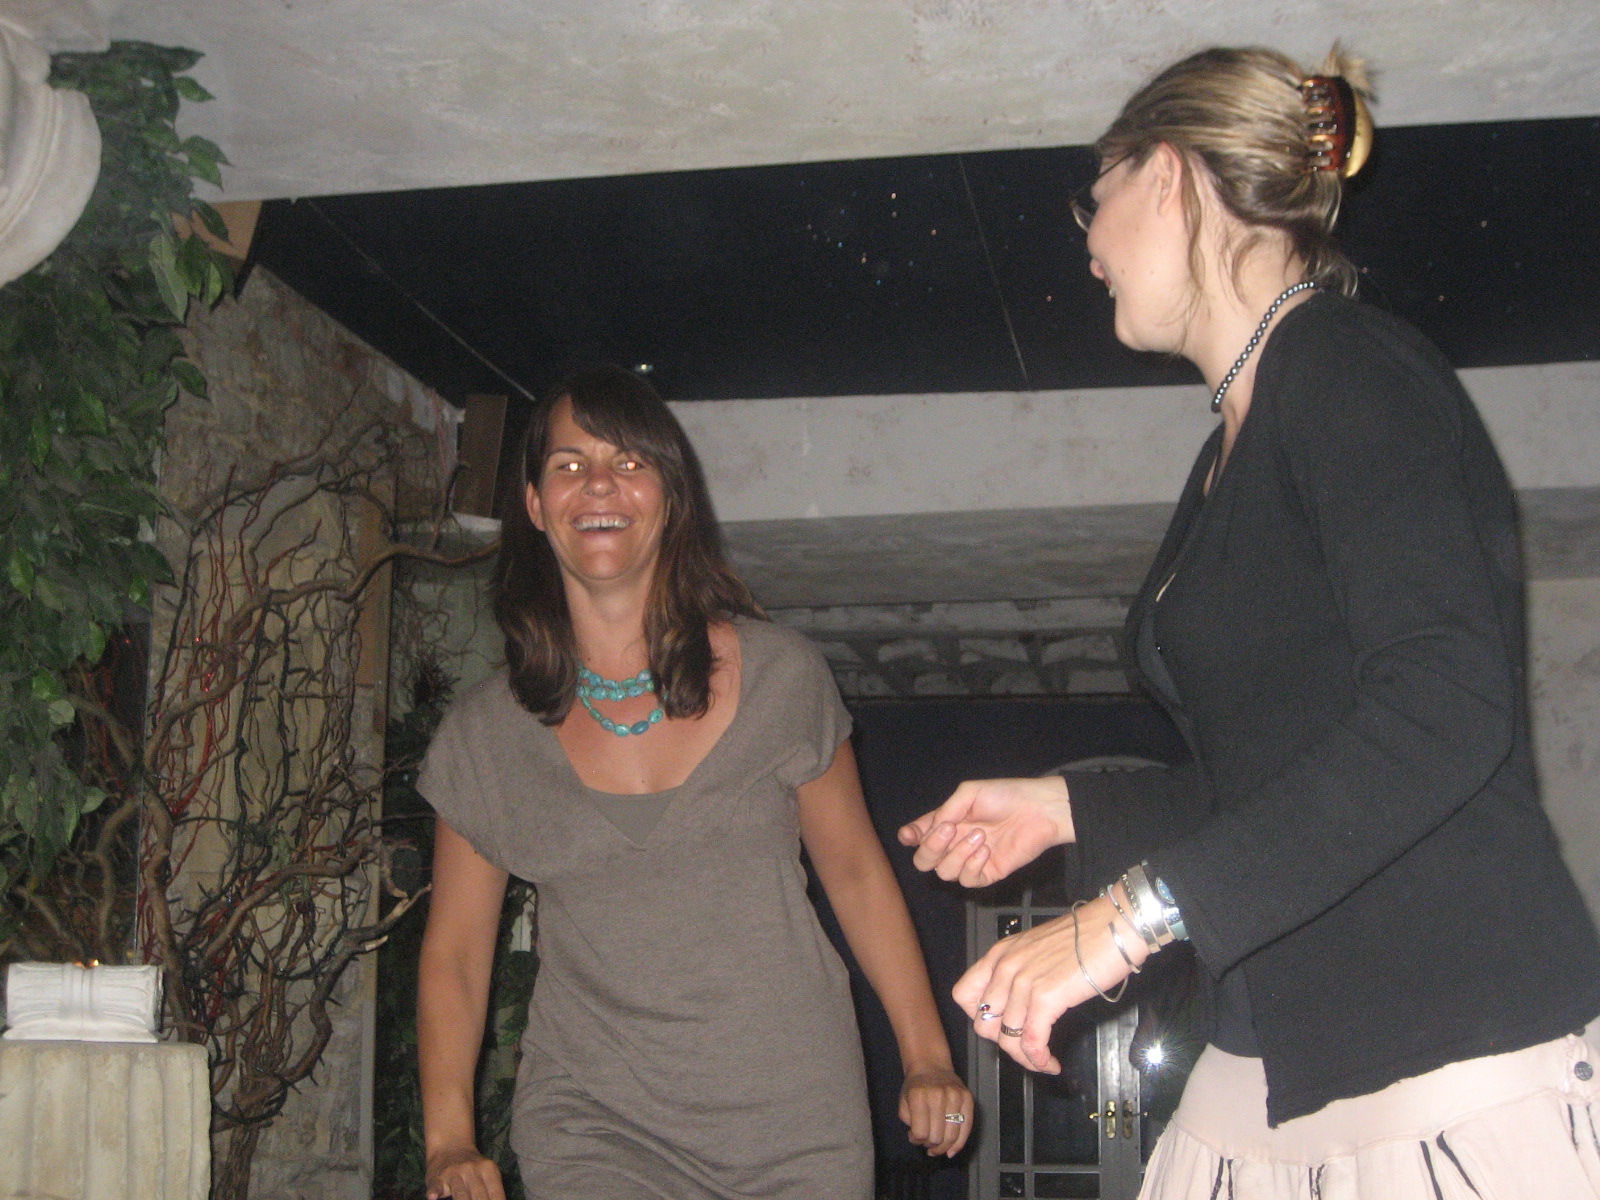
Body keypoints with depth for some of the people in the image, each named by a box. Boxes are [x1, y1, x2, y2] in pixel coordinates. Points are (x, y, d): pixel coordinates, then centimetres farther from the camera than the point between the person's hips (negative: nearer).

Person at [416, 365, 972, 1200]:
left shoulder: (780, 676, 0)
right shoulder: (483, 736, 1)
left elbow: (855, 872, 9)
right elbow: (453, 952, 7)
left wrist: (928, 1061, 5)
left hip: (797, 1127, 0)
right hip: (593, 1127, 0)